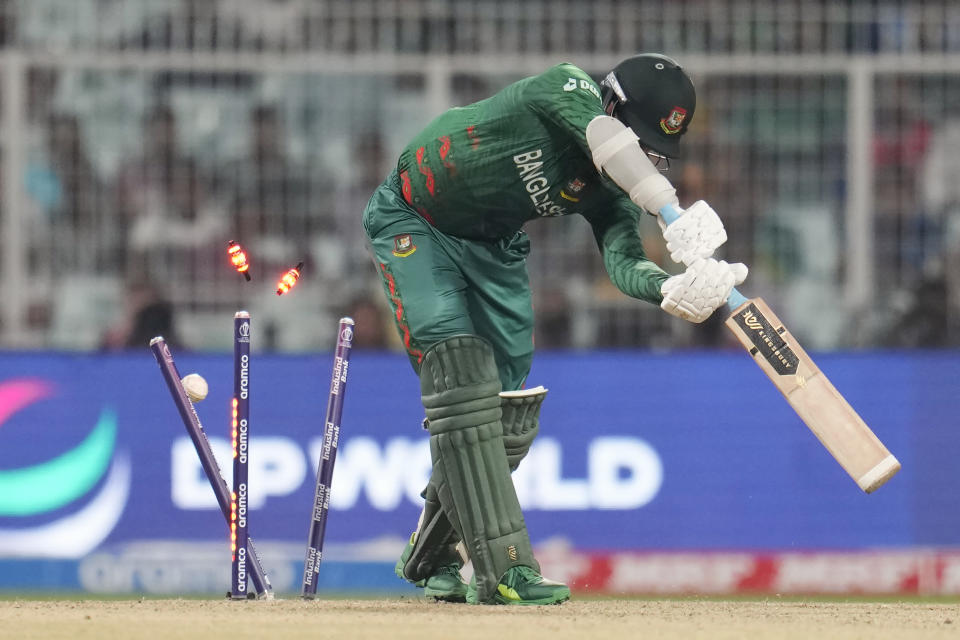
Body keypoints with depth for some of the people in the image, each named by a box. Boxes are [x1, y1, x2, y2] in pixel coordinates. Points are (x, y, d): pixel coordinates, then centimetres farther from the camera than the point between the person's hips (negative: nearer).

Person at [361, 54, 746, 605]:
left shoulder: (610, 190, -12)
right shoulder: (566, 90, -28)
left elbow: (623, 263, -28)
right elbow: (605, 141, -46)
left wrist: (674, 289, -49)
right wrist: (681, 220, -55)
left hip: (494, 246, 6)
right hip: (413, 223, -6)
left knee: (504, 406, 0)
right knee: (461, 374, -20)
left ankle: (432, 558, 23)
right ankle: (503, 569, -27)